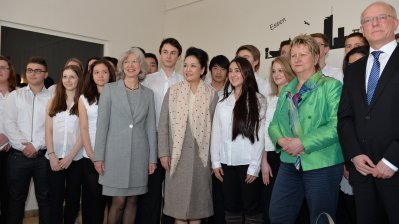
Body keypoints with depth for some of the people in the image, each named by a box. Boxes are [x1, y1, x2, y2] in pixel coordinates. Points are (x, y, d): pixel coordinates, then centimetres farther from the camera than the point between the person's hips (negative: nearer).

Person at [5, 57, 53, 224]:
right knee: (16, 197, 10)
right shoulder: (15, 95, 9)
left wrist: (36, 146, -12)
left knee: (44, 197, 8)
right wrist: (23, 145, -10)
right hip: (18, 155, 1)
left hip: (44, 155, -1)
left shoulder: (53, 97, 5)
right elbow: (9, 124, 0)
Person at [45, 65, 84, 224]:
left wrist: (70, 156, -10)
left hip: (76, 158, -2)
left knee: (73, 198, 8)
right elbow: (48, 130, 5)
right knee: (55, 198, 4)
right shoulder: (53, 102, 10)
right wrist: (52, 155, -6)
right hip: (55, 158, 2)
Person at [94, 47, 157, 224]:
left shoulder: (148, 93, 8)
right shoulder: (110, 89, 2)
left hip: (139, 154, 2)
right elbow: (102, 124, -1)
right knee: (119, 202, 0)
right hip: (116, 153, -2)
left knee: (132, 201, 8)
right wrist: (99, 156, -6)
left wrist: (153, 158, 5)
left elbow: (151, 127, 8)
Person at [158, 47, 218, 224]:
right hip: (177, 154, 1)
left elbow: (214, 126, 0)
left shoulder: (211, 94, 2)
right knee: (178, 201, 7)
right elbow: (163, 124, 3)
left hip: (200, 154, 0)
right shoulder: (173, 92, 4)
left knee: (197, 199, 9)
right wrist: (163, 153, -3)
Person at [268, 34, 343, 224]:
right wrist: (280, 140, -7)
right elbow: (274, 123, 15)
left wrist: (303, 143, -19)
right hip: (290, 164, 6)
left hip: (322, 164, -5)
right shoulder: (285, 90, 15)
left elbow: (337, 125, -15)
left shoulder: (331, 86, -5)